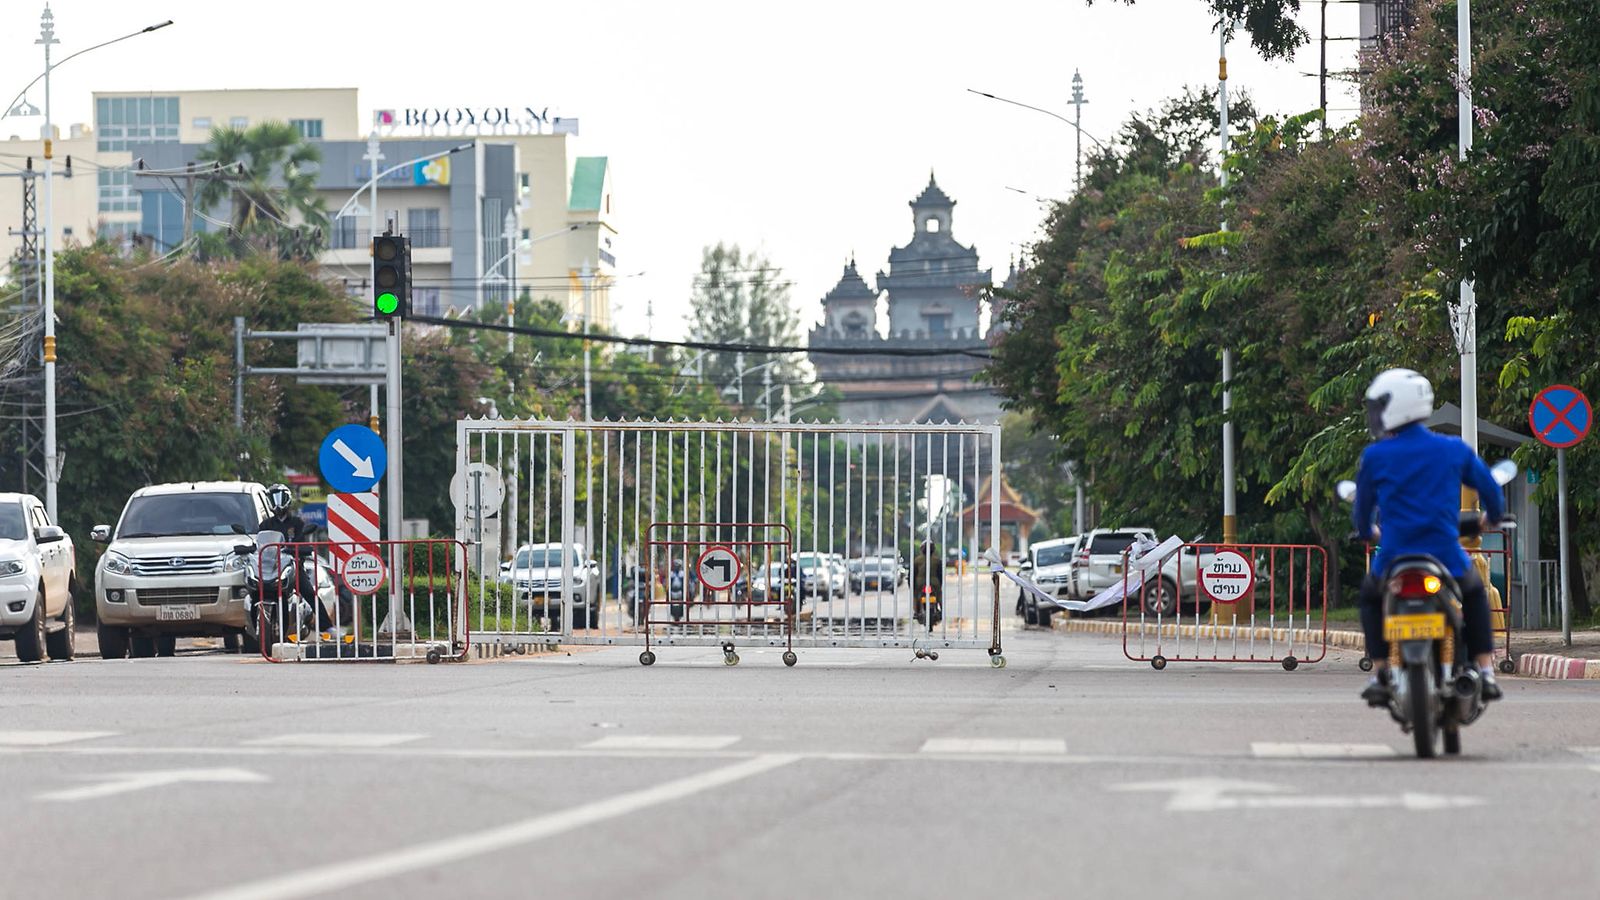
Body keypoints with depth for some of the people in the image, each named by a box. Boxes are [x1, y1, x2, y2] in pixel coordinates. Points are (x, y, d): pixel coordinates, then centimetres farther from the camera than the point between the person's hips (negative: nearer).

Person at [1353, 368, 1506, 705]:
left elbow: (1363, 506, 10)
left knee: (1370, 595, 31)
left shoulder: (1375, 456, -1)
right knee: (1475, 592, 32)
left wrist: (1367, 533, 33)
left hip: (1394, 561, -1)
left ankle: (1379, 674, 16)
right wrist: (1492, 516, 35)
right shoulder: (1454, 449, 3)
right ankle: (1486, 672, 17)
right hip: (1447, 558, 1)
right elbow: (1490, 490, 11)